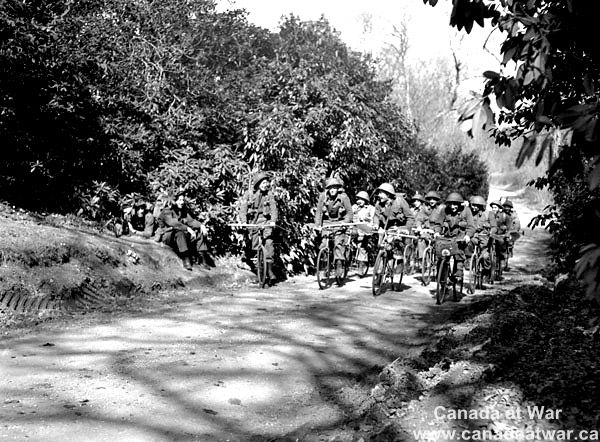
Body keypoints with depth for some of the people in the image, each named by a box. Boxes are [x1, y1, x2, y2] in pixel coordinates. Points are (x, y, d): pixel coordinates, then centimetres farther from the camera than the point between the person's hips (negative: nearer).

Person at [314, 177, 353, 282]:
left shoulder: (343, 197, -12)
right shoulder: (323, 196, -6)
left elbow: (350, 212, -7)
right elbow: (318, 211, 0)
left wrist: (345, 222, -21)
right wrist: (317, 224, -10)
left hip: (339, 223, -2)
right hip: (327, 223, 2)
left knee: (339, 244, -17)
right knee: (323, 244, -9)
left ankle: (339, 265, -14)